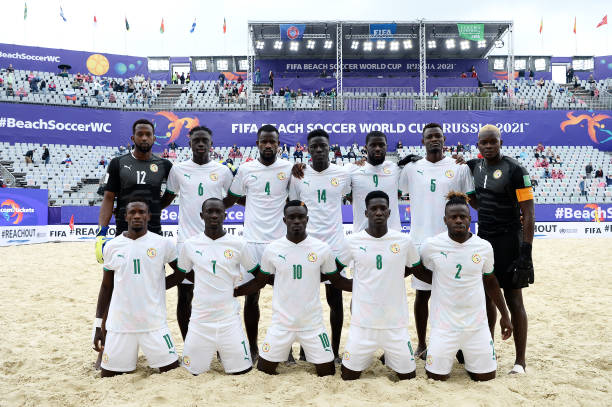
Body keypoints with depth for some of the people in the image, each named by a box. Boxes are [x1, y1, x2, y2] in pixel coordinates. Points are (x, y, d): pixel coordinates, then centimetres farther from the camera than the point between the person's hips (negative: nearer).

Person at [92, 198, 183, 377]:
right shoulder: (112, 246, 3)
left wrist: (157, 287, 1)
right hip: (119, 325, 2)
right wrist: (98, 326, 8)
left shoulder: (163, 244, -3)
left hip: (154, 324, -1)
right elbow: (106, 287, 10)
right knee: (108, 377, 6)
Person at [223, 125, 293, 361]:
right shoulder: (245, 169, 3)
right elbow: (230, 200, 13)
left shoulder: (289, 169, 1)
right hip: (253, 241, 1)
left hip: (281, 241, 0)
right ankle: (252, 347, 25)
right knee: (251, 295, 8)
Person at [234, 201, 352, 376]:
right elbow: (259, 282, 8)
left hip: (313, 324, 0)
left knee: (328, 373, 6)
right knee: (264, 371, 7)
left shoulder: (322, 249, -5)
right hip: (281, 324, 0)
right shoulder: (272, 249, -4)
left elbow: (337, 280, 6)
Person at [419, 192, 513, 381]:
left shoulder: (484, 247, -3)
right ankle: (443, 356, 33)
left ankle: (467, 359, 38)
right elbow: (424, 272, 10)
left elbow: (490, 281, 11)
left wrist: (504, 315, 14)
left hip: (477, 325, 2)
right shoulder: (431, 246, -11)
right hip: (444, 324, -2)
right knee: (436, 377, 3)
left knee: (486, 376, 9)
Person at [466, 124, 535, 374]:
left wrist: (526, 251, -19)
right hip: (484, 239, 6)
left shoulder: (515, 170, -11)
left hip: (509, 241, -6)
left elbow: (528, 213, -14)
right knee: (487, 296, 12)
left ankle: (520, 360, 13)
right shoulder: (475, 167, 8)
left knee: (513, 299, 0)